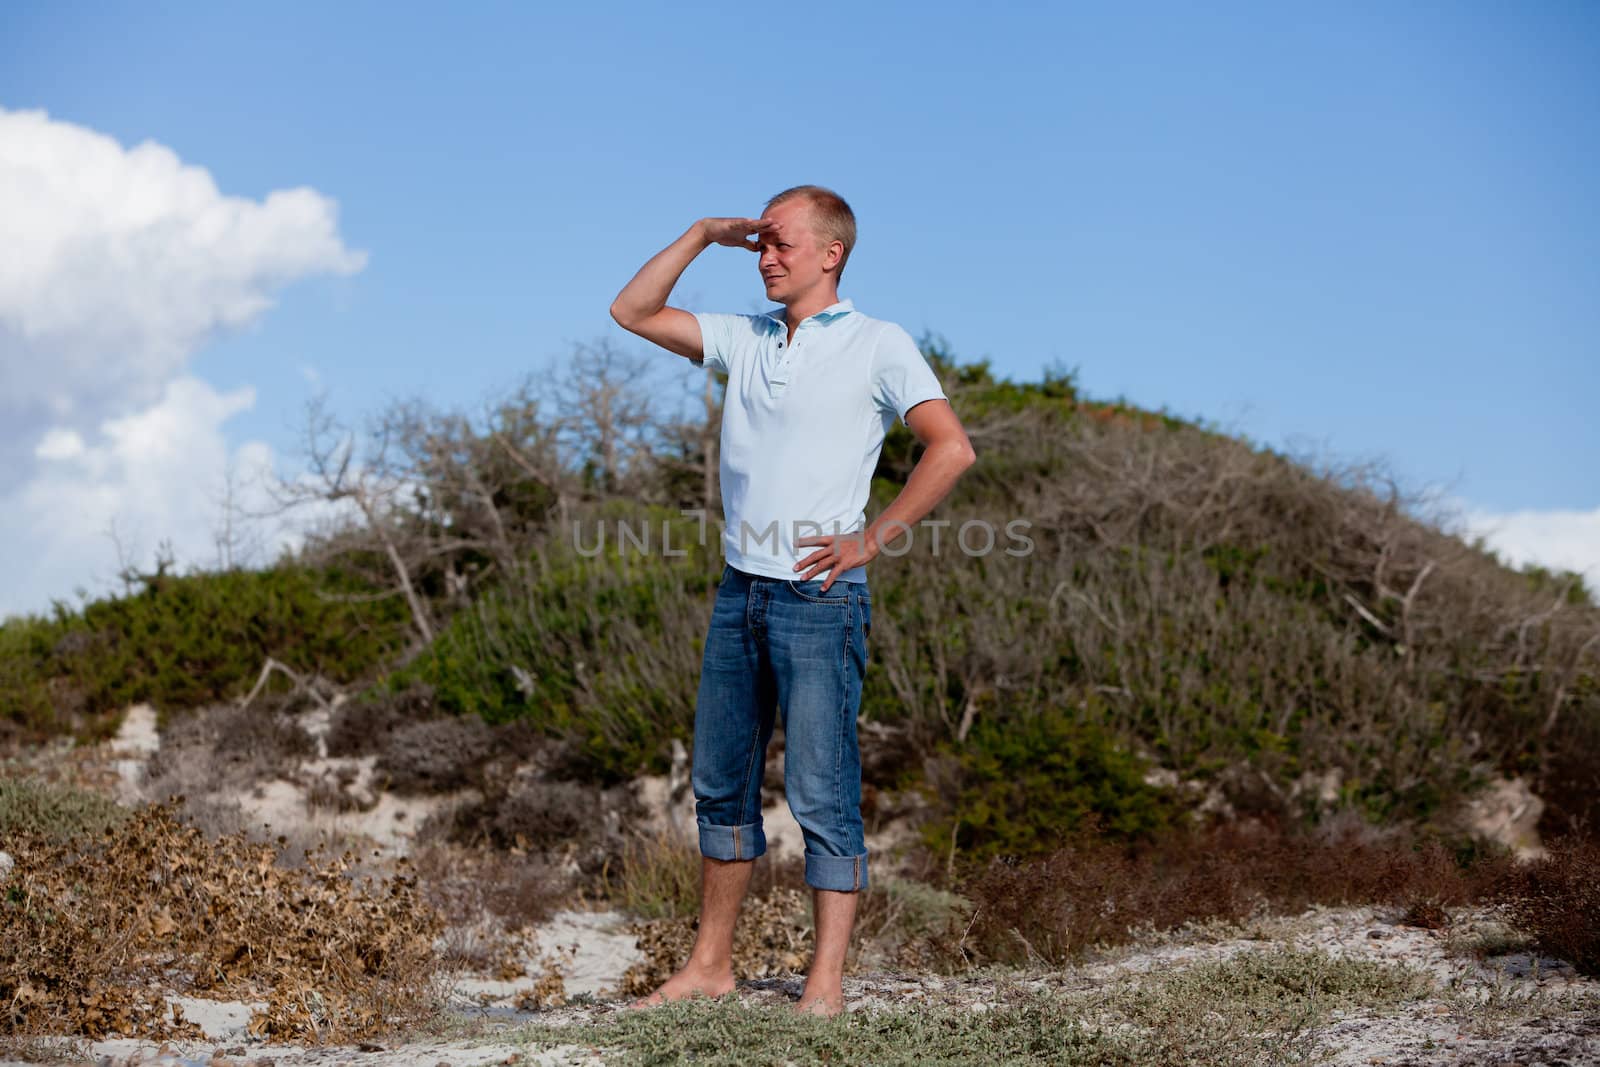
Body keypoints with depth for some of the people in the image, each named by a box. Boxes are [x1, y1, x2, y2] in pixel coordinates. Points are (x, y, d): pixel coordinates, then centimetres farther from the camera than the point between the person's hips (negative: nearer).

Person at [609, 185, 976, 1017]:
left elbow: (951, 447, -12)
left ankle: (826, 981, 0)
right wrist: (703, 235, 11)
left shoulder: (879, 346, -3)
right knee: (720, 784, 11)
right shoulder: (743, 340, 14)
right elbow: (632, 312, 18)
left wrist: (871, 539, -13)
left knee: (822, 794, -5)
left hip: (817, 596, -6)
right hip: (740, 592, 7)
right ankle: (710, 965, 21)